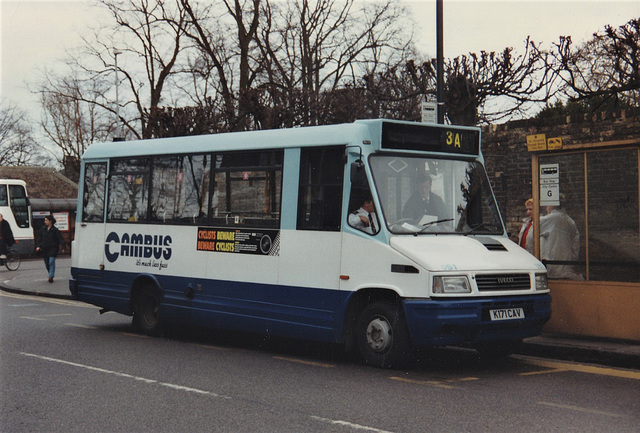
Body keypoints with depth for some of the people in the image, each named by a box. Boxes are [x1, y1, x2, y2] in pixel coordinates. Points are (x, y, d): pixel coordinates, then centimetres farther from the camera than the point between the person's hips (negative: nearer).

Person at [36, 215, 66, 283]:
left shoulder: (55, 230, -6)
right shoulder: (42, 229, 6)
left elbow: (60, 239, -7)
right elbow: (39, 238, 12)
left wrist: (62, 247, -16)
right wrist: (38, 246, 1)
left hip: (53, 249, -5)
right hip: (44, 249, 5)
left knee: (51, 262, -15)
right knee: (47, 264, 9)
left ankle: (51, 276, -14)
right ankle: (51, 274, 28)